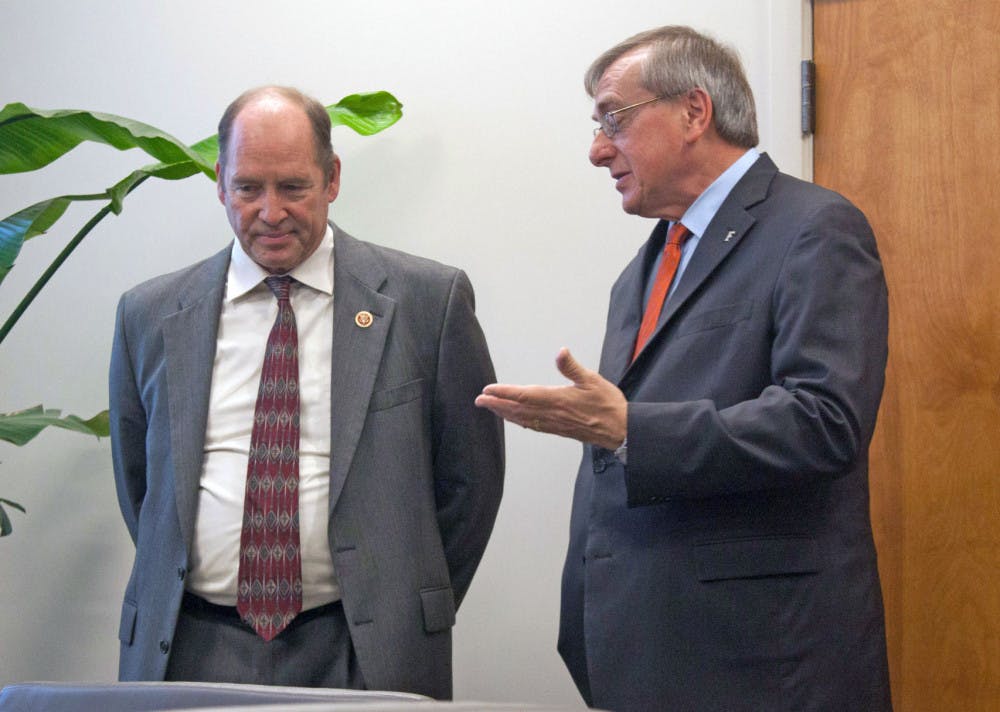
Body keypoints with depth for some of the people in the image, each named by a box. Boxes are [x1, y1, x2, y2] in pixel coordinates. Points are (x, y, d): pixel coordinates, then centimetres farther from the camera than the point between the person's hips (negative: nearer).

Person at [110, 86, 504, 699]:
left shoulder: (429, 300, 0)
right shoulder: (150, 317, 7)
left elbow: (470, 476, 5)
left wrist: (410, 618, 4)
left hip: (365, 654, -2)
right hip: (189, 649, 2)